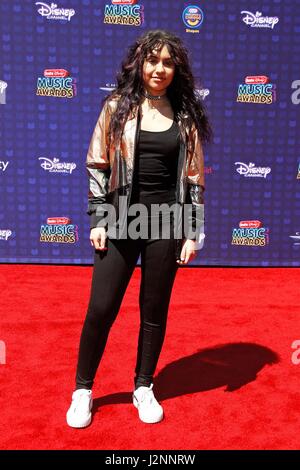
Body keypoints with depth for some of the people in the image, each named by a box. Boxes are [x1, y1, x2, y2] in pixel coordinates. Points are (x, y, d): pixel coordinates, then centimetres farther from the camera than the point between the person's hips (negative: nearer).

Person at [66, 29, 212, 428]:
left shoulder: (185, 116, 6)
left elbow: (194, 178, 5)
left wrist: (193, 232, 0)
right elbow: (97, 167, 3)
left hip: (166, 220, 1)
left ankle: (143, 388, 29)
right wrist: (98, 221, -4)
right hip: (121, 218, -1)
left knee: (155, 310, 9)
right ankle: (83, 390, 22)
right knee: (101, 308, 0)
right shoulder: (117, 108, 4)